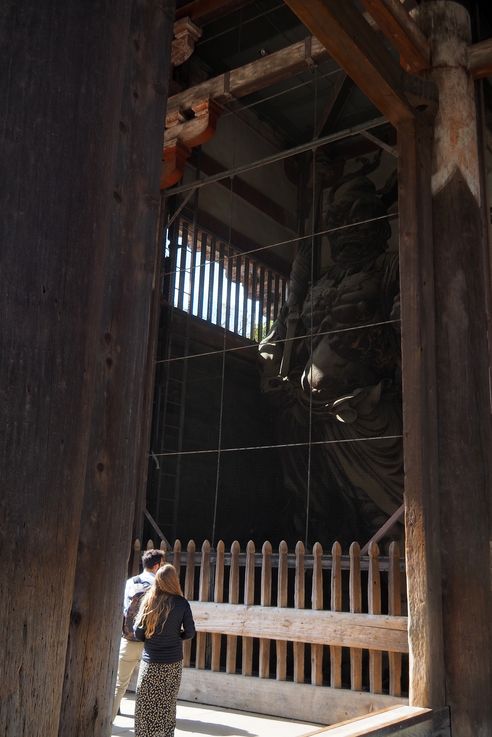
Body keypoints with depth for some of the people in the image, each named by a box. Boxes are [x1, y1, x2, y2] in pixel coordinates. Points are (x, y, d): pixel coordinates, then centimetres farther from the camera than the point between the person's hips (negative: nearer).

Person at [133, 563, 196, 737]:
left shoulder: (148, 601, -5)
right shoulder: (181, 603, -8)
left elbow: (138, 633, -3)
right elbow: (190, 632, -3)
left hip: (150, 662, 0)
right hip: (173, 663, 0)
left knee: (146, 706, 10)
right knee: (167, 706, 10)